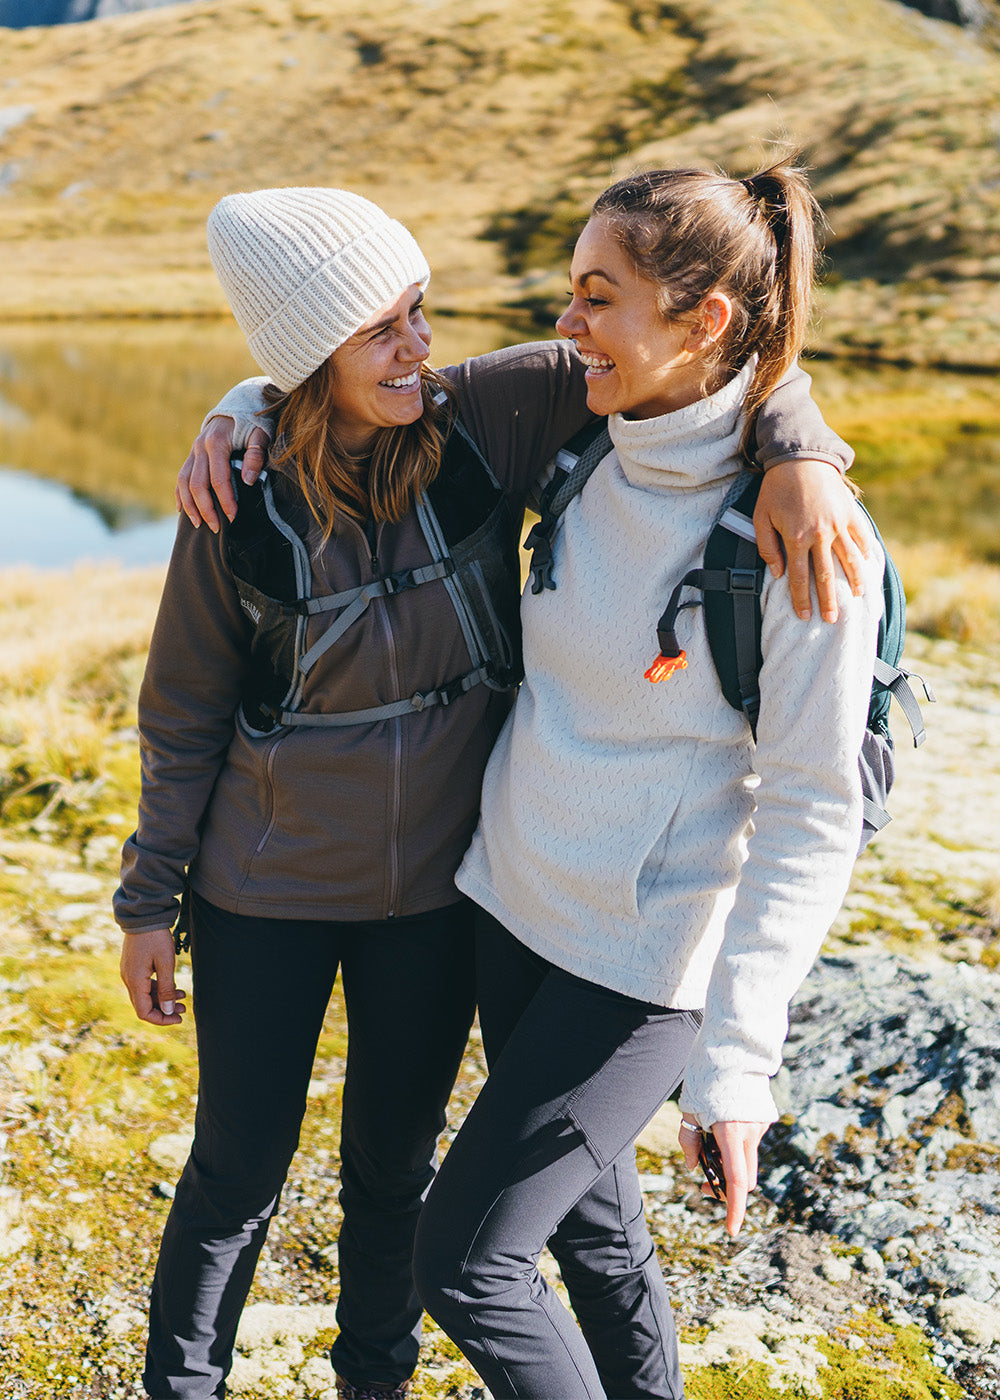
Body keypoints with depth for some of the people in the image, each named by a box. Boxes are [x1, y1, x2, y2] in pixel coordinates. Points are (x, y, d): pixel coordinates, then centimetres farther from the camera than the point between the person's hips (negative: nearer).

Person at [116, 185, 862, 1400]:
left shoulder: (483, 421, -13)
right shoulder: (244, 508, -15)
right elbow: (183, 715, -5)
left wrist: (798, 448, -29)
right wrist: (149, 899, 0)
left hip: (439, 884, 2)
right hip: (270, 891, -1)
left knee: (396, 1164, 19)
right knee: (239, 1169, 13)